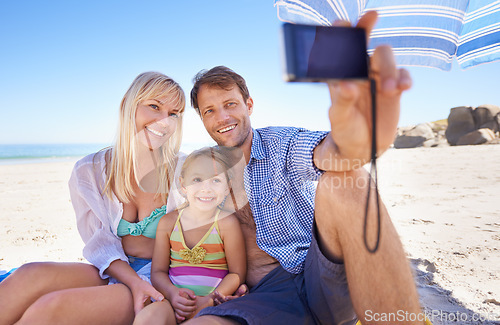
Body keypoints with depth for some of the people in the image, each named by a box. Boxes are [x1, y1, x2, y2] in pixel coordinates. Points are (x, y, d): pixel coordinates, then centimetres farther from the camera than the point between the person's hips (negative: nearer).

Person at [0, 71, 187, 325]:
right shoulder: (88, 172, -2)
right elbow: (100, 242, -3)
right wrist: (134, 281, -19)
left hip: (161, 280, -3)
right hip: (113, 272, 3)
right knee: (32, 275, -26)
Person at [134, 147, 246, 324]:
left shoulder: (227, 223, -9)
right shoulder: (168, 223, 1)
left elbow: (237, 274, -4)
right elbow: (158, 271, 6)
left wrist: (208, 301, -16)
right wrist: (172, 294, -14)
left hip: (214, 303, -2)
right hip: (174, 301, 2)